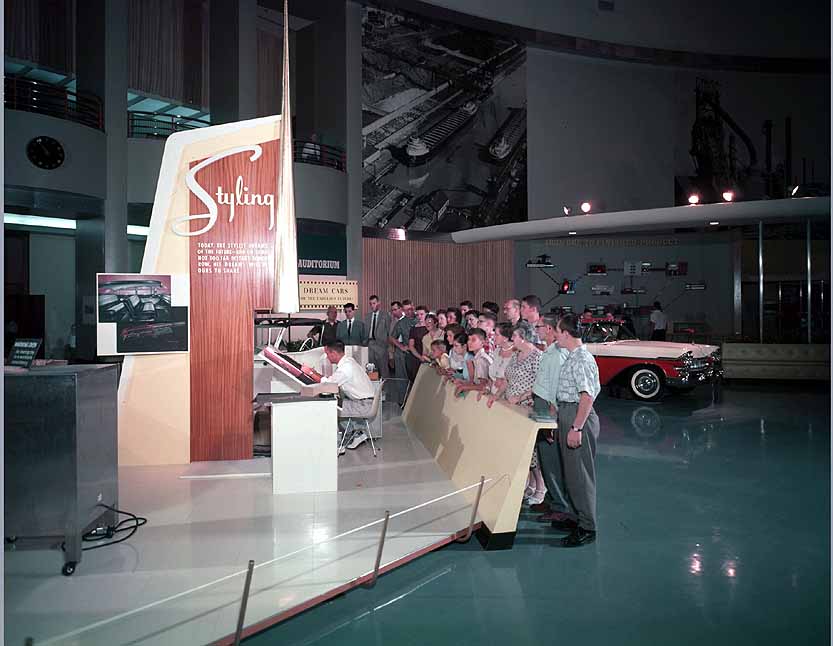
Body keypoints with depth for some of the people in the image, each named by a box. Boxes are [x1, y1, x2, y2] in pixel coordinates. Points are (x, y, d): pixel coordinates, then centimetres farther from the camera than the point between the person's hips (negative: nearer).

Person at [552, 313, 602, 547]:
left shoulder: (582, 360, -19)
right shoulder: (571, 357, 12)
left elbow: (587, 396, -25)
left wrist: (576, 428, -27)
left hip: (578, 417, -10)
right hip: (566, 416, 10)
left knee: (579, 473, -1)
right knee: (569, 471, 18)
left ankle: (587, 528, 10)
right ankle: (578, 518, 32)